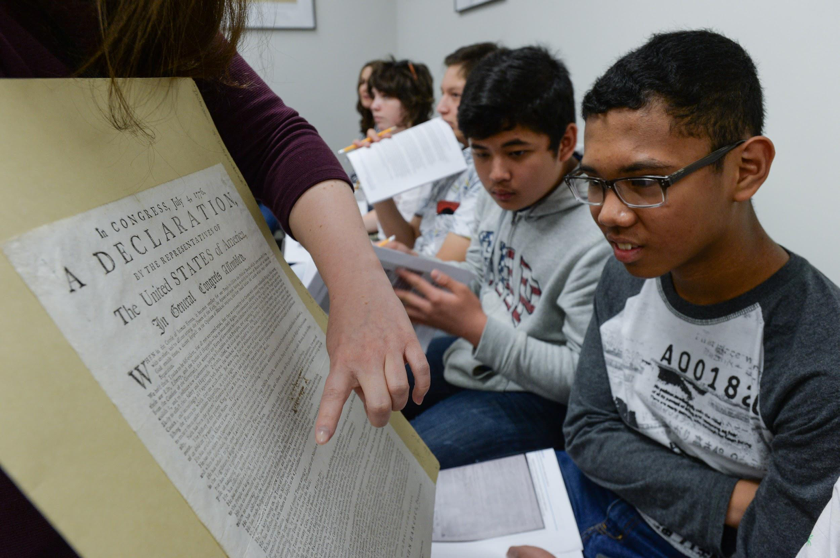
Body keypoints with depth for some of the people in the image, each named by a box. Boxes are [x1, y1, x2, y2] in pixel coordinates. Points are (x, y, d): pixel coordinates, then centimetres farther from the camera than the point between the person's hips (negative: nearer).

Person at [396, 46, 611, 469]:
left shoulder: (599, 240, -27)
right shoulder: (498, 193, 0)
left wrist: (476, 328, -29)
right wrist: (416, 279, -7)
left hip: (528, 397, -8)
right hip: (464, 356, 8)